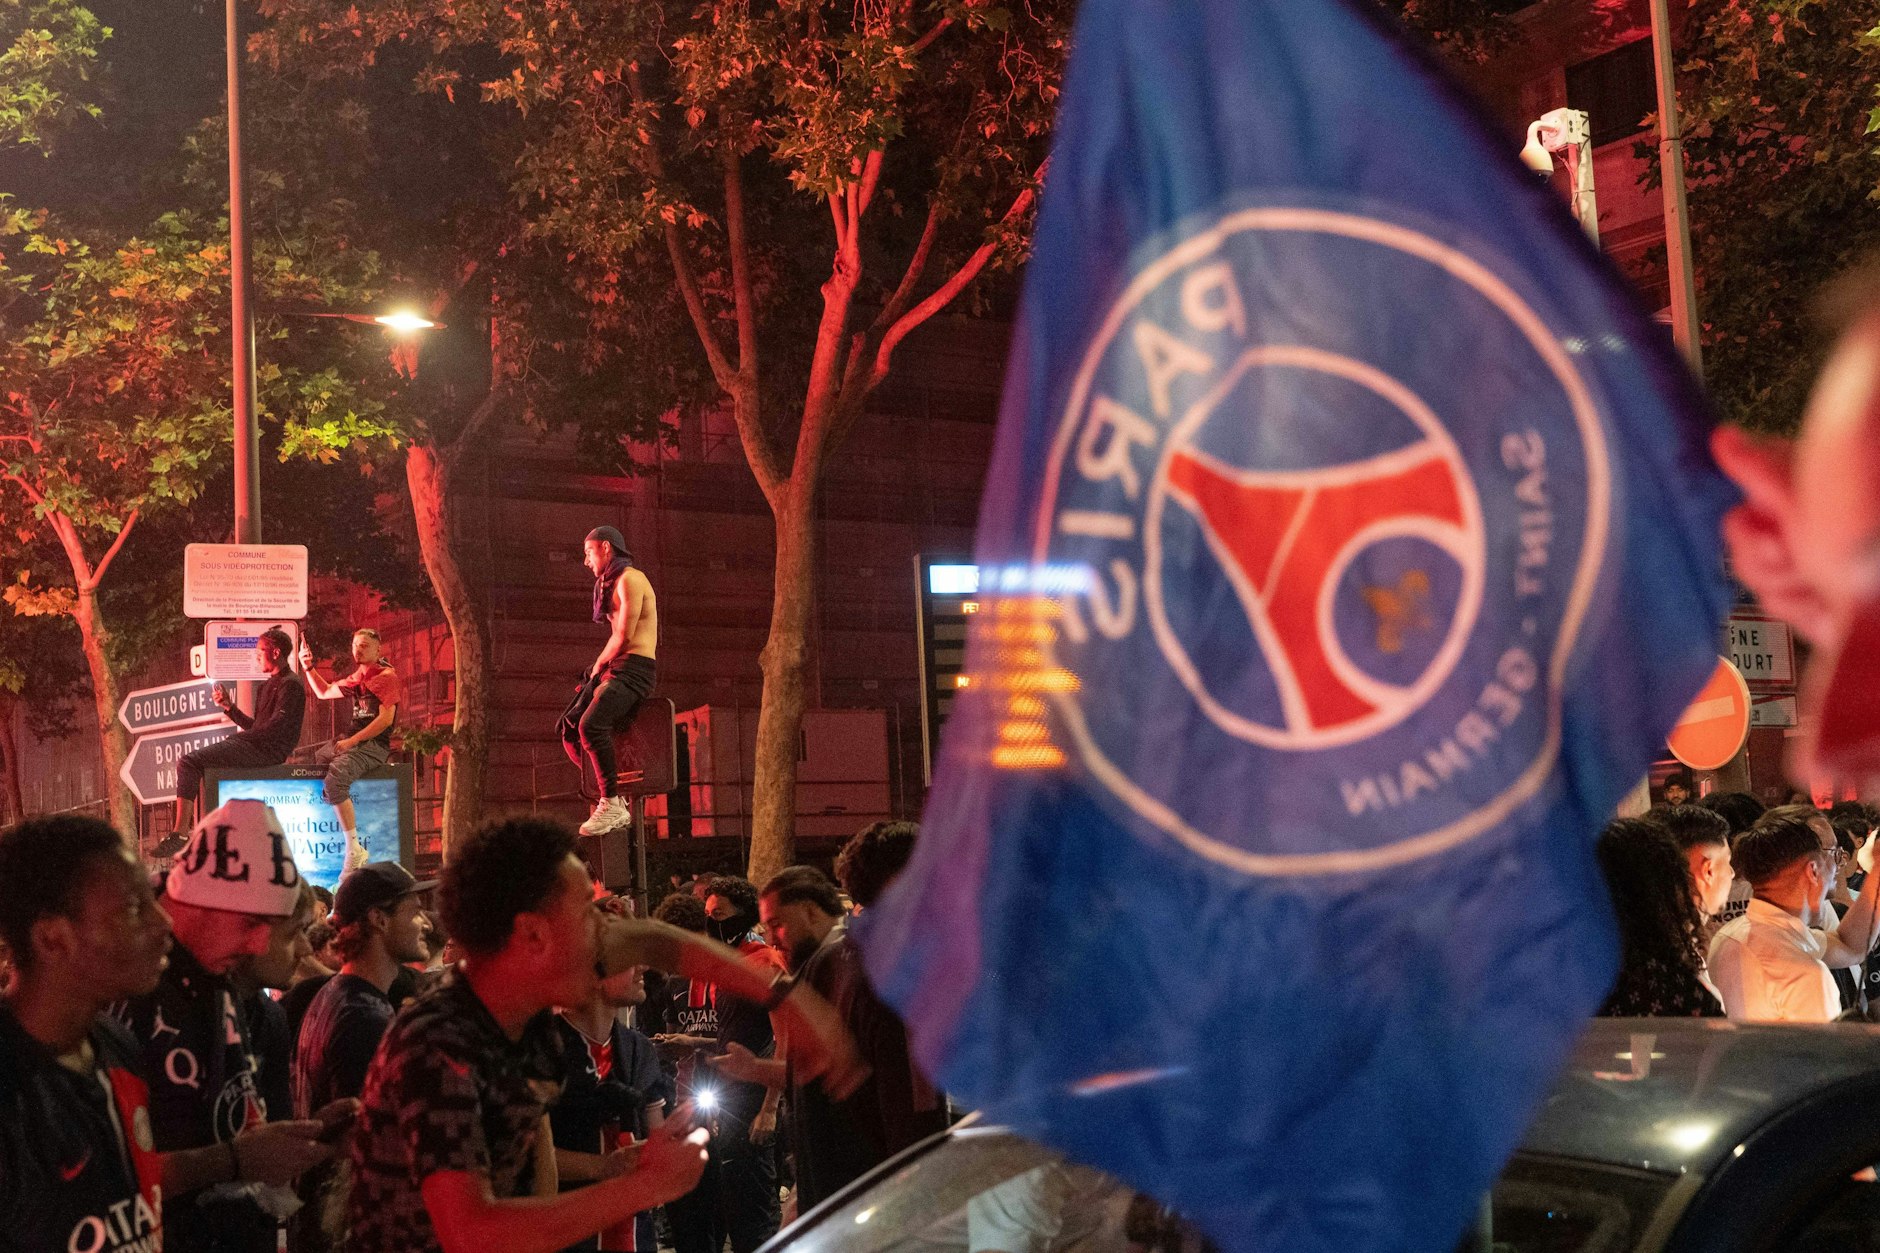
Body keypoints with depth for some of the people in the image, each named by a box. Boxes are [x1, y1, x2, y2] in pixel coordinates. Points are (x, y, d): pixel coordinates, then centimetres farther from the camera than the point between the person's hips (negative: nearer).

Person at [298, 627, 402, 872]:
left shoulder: (387, 676, -6)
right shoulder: (356, 679, 20)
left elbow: (386, 719, -15)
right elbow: (323, 692, 33)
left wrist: (351, 741, -18)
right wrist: (308, 667, 19)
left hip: (374, 745, -9)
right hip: (350, 740, 9)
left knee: (335, 779, -33)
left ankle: (354, 849, -32)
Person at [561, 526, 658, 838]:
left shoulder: (629, 579, -8)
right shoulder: (611, 584, 23)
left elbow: (624, 635, -16)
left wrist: (599, 663, -3)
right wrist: (599, 666, 6)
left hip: (634, 668, -10)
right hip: (614, 668, 10)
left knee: (590, 724, -28)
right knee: (568, 726, 2)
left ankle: (612, 805, -24)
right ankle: (610, 798, 4)